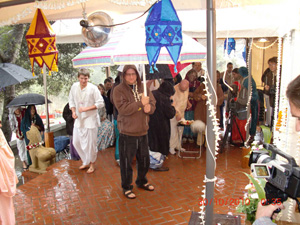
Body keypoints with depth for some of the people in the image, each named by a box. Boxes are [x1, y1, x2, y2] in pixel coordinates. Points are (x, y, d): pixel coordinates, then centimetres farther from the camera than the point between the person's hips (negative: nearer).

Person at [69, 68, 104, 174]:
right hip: (78, 119, 5)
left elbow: (100, 103, -13)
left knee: (90, 143, 1)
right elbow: (71, 100, 13)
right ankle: (86, 162, 32)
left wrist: (86, 108, -20)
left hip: (90, 119, -5)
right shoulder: (74, 87, 1)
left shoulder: (93, 88, -13)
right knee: (76, 142, 12)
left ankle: (92, 164, 23)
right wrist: (73, 111, -3)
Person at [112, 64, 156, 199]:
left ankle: (142, 181, 42)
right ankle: (126, 188, 27)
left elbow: (152, 104, 8)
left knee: (144, 159, 19)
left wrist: (149, 107, -16)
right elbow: (123, 109, -20)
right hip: (127, 132, -5)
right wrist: (141, 103, -25)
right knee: (126, 161, 6)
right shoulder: (119, 90, -8)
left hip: (142, 131, 5)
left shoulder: (143, 88, 8)